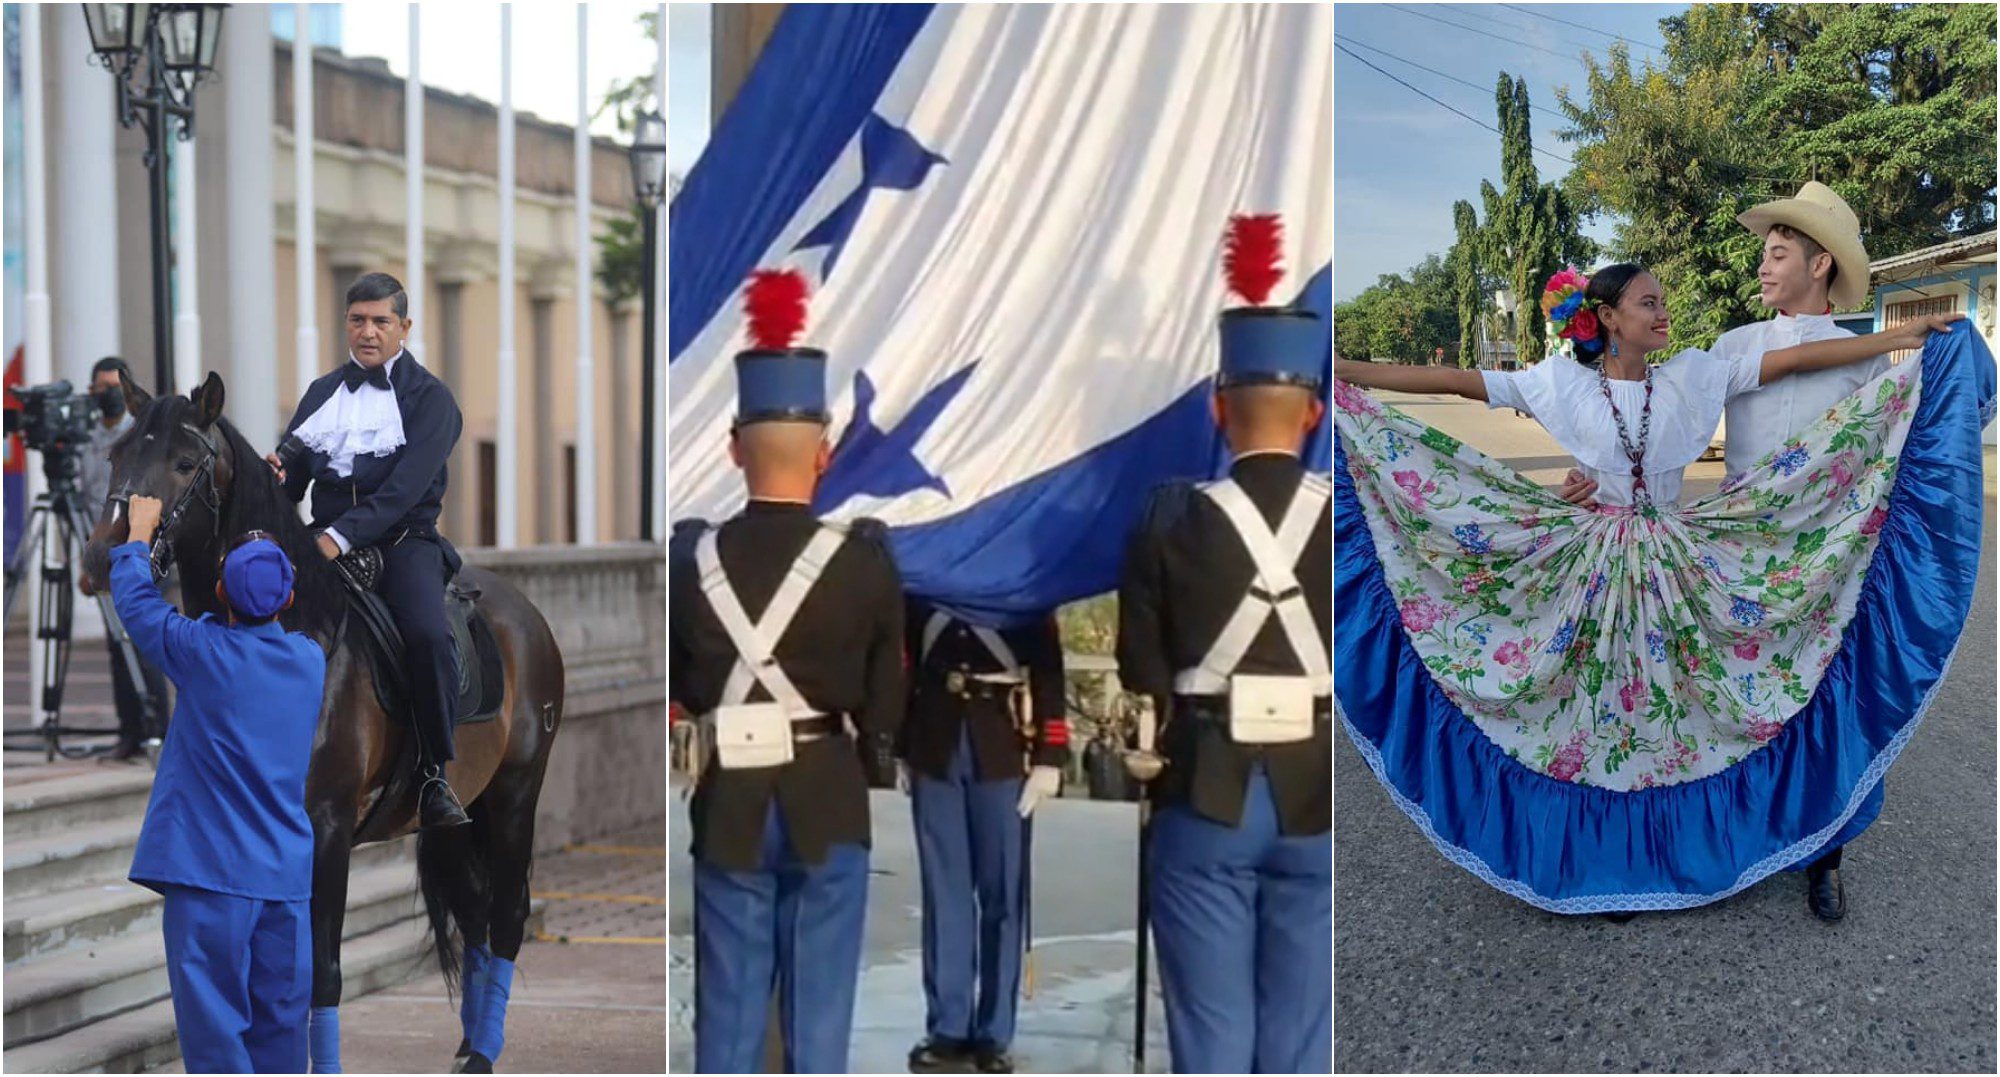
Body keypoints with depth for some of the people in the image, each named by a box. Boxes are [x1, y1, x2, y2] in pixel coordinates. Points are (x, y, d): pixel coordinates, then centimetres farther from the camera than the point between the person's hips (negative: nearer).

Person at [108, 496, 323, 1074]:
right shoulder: (311, 660, 6)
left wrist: (139, 535, 25)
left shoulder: (205, 652, -8)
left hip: (212, 874, -5)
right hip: (288, 875, 5)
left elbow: (135, 601, 9)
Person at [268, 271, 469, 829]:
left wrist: (343, 535, -26)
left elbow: (407, 487, -13)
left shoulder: (430, 397, 1)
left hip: (403, 538, -4)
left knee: (429, 636, -30)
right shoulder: (323, 391, 17)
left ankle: (435, 775, -15)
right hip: (328, 537, 4)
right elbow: (292, 480, 15)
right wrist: (276, 474, -11)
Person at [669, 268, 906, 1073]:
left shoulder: (689, 557, -6)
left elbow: (676, 684, 7)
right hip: (827, 804, -2)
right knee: (819, 1003, 6)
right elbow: (887, 699, -2)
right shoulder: (863, 559, -11)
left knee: (728, 1005, 9)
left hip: (729, 804, 2)